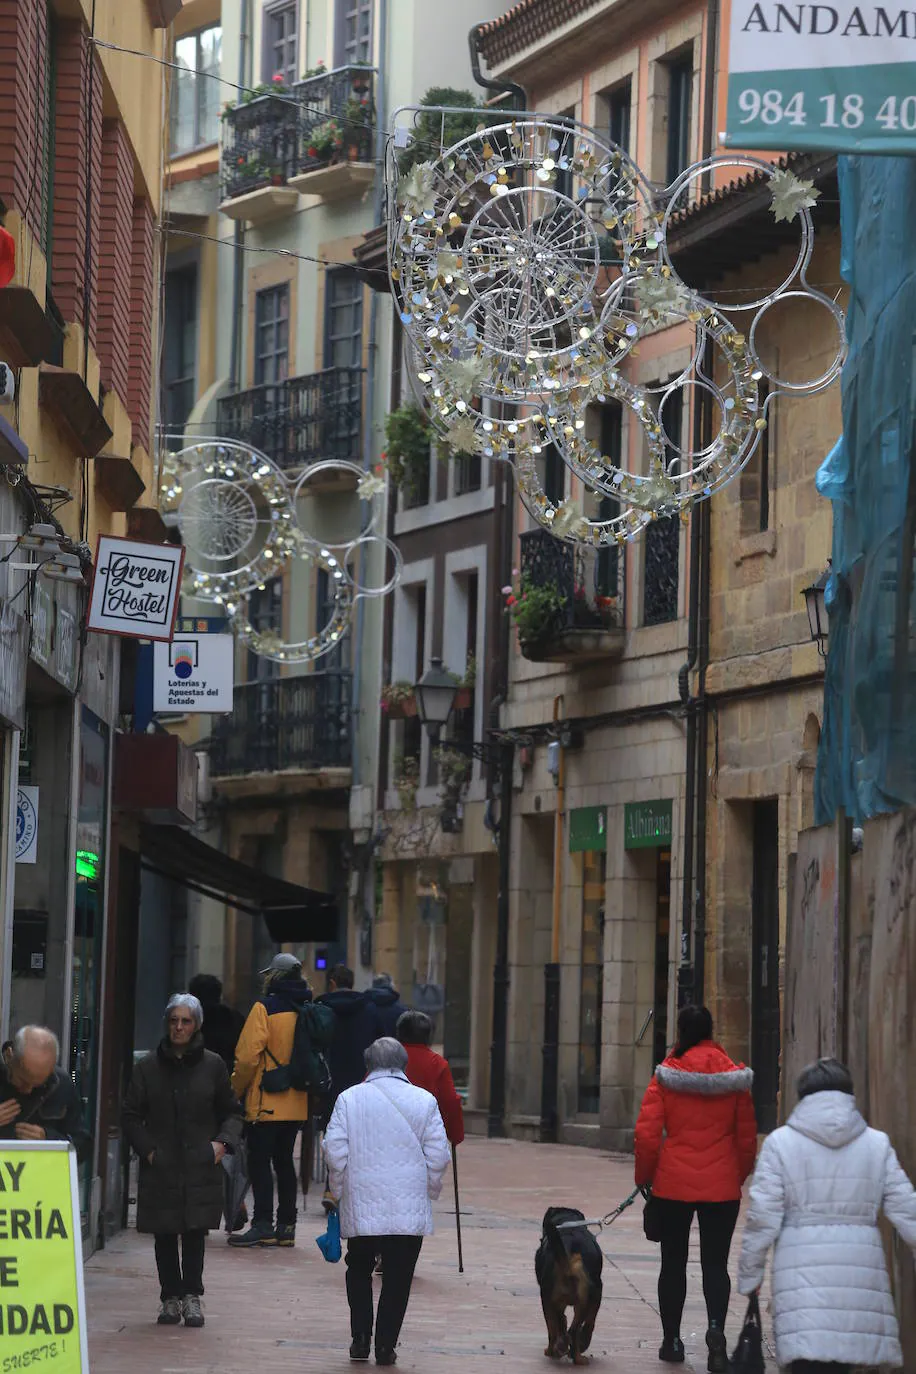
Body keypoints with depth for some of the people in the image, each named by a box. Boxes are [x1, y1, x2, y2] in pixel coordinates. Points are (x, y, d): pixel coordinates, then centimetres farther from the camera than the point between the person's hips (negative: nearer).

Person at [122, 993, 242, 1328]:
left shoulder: (212, 1065, 6)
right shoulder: (148, 1067, 5)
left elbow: (231, 1112, 14)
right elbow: (131, 1115, 9)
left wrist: (223, 1141, -3)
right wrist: (147, 1149, -4)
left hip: (200, 1166, -1)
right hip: (161, 1168, 1)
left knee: (195, 1232, -5)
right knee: (165, 1235, 3)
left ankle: (191, 1296, 2)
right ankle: (170, 1297, 11)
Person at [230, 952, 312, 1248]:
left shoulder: (265, 1008, -11)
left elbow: (248, 1057, -14)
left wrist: (236, 1090, 0)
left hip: (266, 1103, -7)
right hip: (297, 1103, 7)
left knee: (259, 1161, -4)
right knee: (284, 1161, 13)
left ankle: (263, 1225, -8)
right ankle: (286, 1226, 13)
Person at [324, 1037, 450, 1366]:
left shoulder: (349, 1099, -1)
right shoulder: (424, 1101, 0)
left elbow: (335, 1151, -3)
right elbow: (438, 1154, -1)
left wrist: (339, 1190, 11)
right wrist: (430, 1190, 14)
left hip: (361, 1204, 1)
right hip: (409, 1209, -1)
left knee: (359, 1271, 17)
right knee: (397, 1277, 5)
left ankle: (360, 1339, 11)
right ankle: (385, 1345, 3)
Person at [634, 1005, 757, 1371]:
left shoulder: (666, 1075, -6)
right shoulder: (733, 1077, -1)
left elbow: (647, 1133, -7)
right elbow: (747, 1137, 4)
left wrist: (644, 1176, 7)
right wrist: (739, 1176, 19)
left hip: (673, 1185, -1)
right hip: (721, 1187, 1)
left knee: (673, 1262, 13)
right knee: (715, 1264, 5)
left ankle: (672, 1341, 18)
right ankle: (716, 1327, -19)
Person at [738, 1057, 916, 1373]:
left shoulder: (780, 1143, 1)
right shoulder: (877, 1144, 8)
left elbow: (763, 1217, -1)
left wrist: (749, 1273, 10)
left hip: (803, 1271, -3)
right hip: (861, 1267, 3)